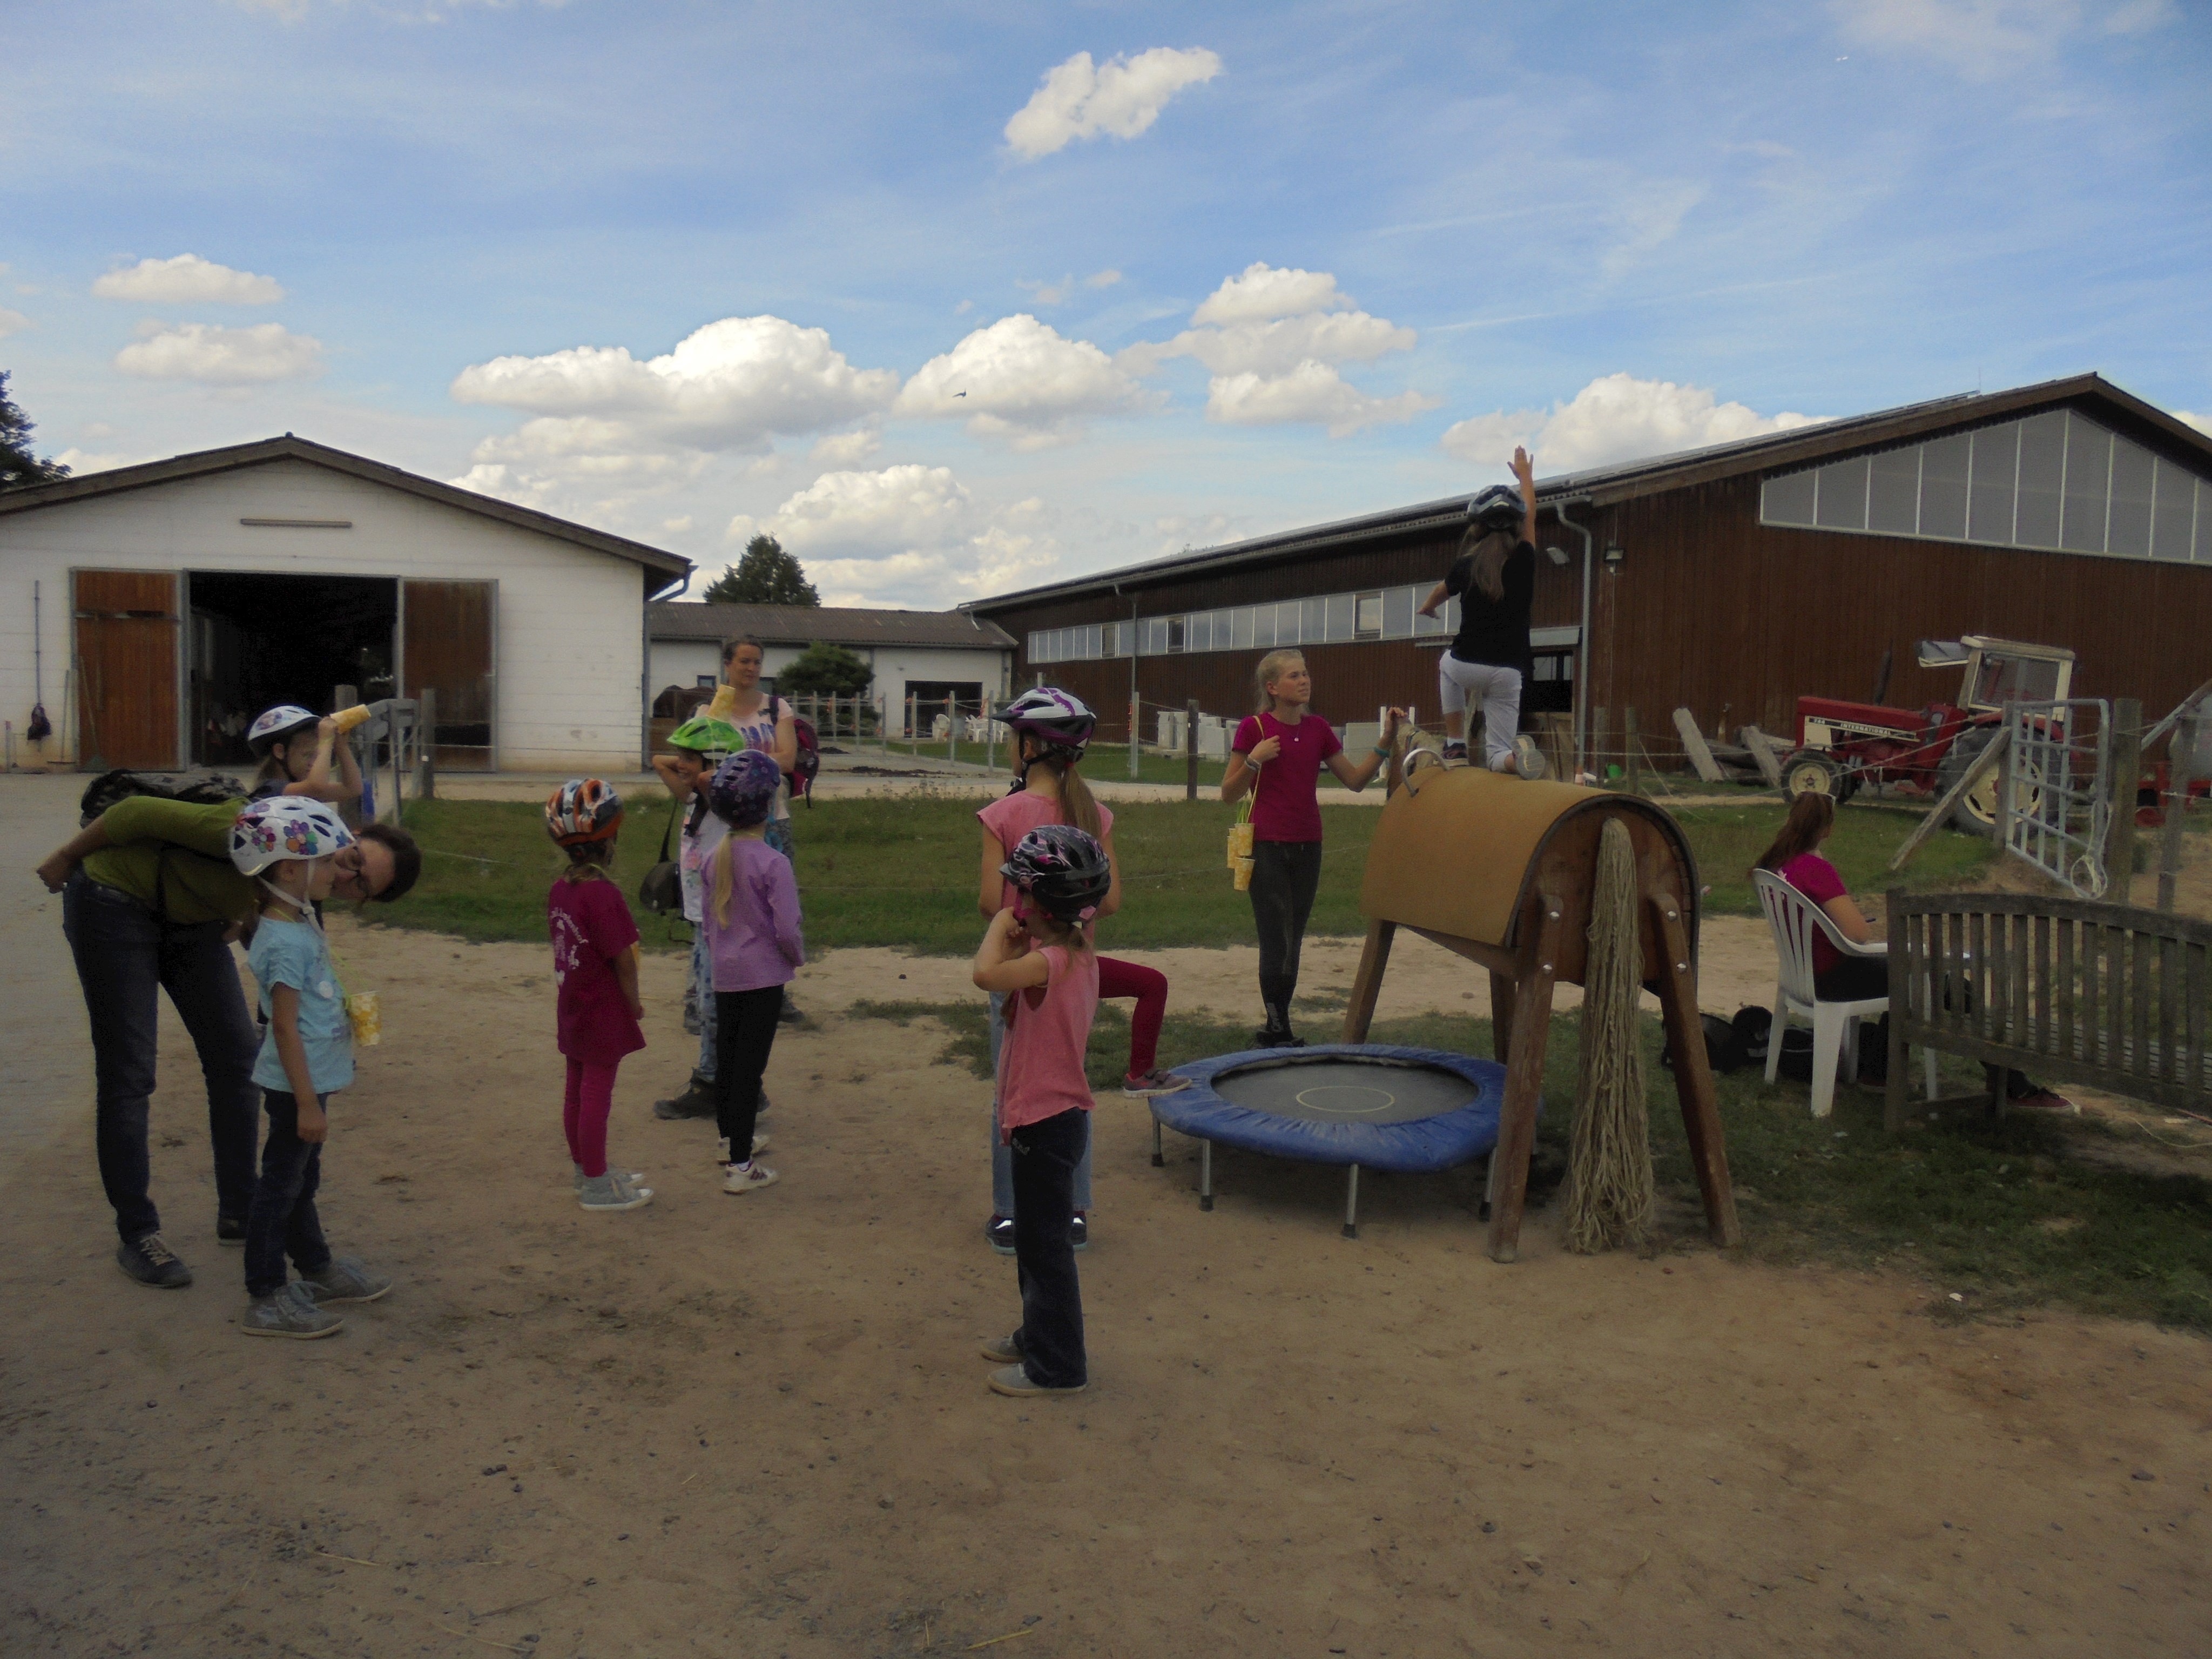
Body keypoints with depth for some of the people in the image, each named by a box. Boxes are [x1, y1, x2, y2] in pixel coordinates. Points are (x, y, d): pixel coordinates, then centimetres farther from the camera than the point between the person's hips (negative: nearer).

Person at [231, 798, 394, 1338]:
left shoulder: (301, 920, 6)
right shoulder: (286, 943, -23)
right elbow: (285, 1026, -24)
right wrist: (307, 1102, -22)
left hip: (311, 1077, 10)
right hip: (296, 1084, -10)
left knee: (303, 1179, 21)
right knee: (281, 1185, 0)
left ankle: (318, 1270, 36)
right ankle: (266, 1299, 11)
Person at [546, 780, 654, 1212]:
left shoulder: (559, 888, 2)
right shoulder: (603, 893, -23)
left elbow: (562, 945, 9)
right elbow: (623, 958, -21)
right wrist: (633, 1002, -6)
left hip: (572, 1009, 8)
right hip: (604, 1012, -8)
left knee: (577, 1090, 17)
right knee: (597, 1093, 2)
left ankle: (587, 1171, 33)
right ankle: (596, 1187, 12)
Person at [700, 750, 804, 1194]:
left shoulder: (717, 856, 2)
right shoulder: (773, 862, -20)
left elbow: (709, 916, 12)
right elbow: (787, 928, -20)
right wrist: (797, 956, 0)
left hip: (725, 974, 7)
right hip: (763, 976, -7)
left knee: (727, 1057, 20)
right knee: (750, 1067, -1)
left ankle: (731, 1139, 38)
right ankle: (740, 1166, 4)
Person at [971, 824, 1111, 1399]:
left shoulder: (1052, 960, -24)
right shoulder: (1072, 952, 6)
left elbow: (988, 974, -40)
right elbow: (1001, 972, 15)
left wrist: (1001, 925, -23)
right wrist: (1014, 934, -2)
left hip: (1046, 1123, -10)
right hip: (1048, 1116, 10)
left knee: (1044, 1244, 2)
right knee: (1035, 1238, 22)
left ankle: (1056, 1367, 14)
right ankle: (1038, 1337, 37)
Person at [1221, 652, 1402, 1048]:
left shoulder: (1318, 729, 9)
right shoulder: (1254, 728, -5)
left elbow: (1355, 779, 11)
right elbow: (1229, 793, -2)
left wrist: (1386, 741, 2)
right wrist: (1254, 761, -17)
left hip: (1308, 848, 5)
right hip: (1268, 848, -5)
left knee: (1292, 945, 7)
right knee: (1278, 945, -7)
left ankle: (1273, 1033, 15)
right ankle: (1280, 1034, 1)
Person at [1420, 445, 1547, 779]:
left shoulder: (1466, 565, 2)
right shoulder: (1524, 560, 2)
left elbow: (1440, 591, 25)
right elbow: (1530, 516, 22)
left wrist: (1427, 608, 49)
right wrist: (1526, 475, 39)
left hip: (1466, 667, 0)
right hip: (1508, 673, 0)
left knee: (1447, 663, 37)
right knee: (1497, 754, 9)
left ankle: (1455, 744, 25)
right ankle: (1516, 755, -29)